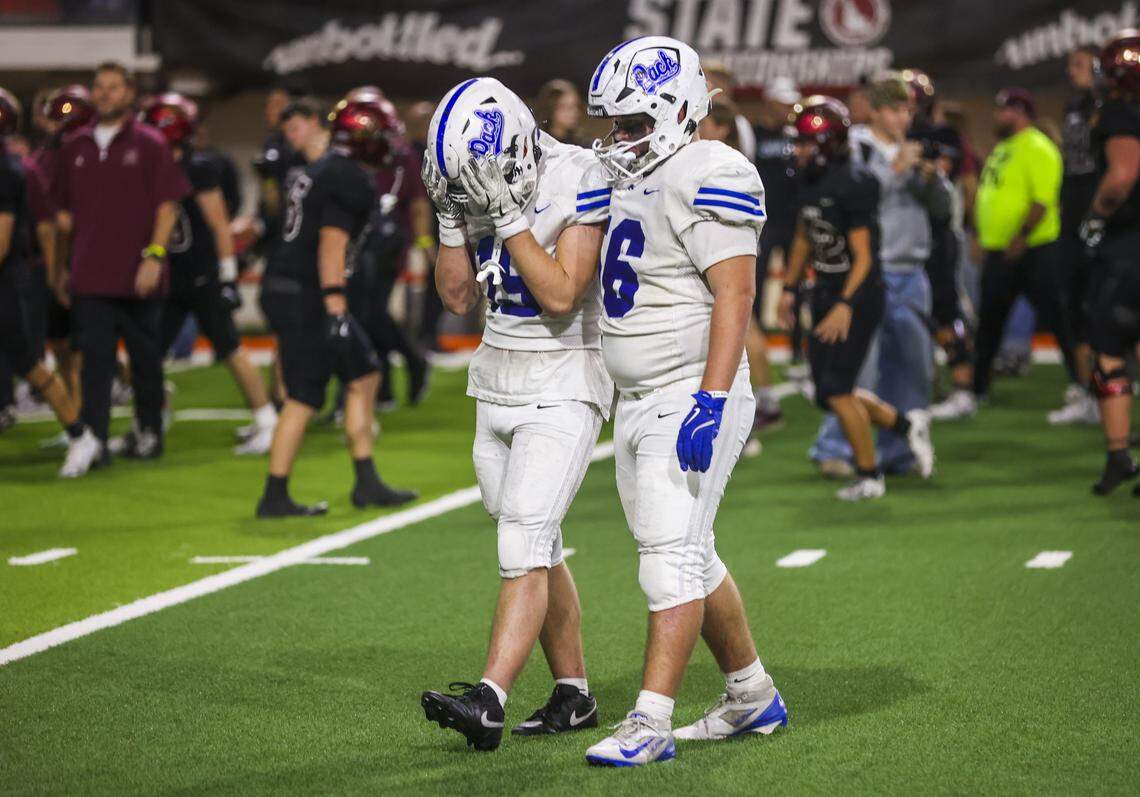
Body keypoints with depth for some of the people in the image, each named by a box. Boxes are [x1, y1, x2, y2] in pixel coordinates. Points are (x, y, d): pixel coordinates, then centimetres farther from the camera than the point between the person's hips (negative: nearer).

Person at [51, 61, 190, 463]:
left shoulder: (149, 144, -1)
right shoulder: (74, 147, 11)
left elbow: (167, 207, -3)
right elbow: (63, 210, 17)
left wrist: (154, 256, -13)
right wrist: (60, 265, 13)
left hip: (137, 277, -2)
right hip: (90, 276, 2)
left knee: (145, 358, 9)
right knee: (95, 360, -3)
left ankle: (148, 431, 24)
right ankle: (93, 438, -4)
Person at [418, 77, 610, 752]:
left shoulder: (579, 181, -17)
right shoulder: (479, 185, 4)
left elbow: (561, 296, -22)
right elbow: (460, 298, 9)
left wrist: (508, 213, -25)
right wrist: (453, 216, -4)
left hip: (564, 386, -7)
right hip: (499, 383, 7)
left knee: (524, 545, -15)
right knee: (538, 549, 11)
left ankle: (488, 702, -22)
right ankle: (574, 696, 21)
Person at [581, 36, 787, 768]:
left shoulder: (708, 179, -14)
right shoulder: (630, 178, 13)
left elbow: (735, 297, -20)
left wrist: (710, 403, -25)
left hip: (691, 402, -9)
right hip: (637, 405, 10)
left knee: (673, 558, -11)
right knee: (690, 559, 15)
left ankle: (650, 725, -12)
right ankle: (754, 698, 27)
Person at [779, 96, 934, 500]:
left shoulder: (852, 185, -20)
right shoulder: (809, 180, 6)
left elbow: (863, 257, -18)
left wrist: (845, 306, -25)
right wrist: (789, 288, 20)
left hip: (858, 295, -9)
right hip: (826, 292, 9)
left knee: (836, 388, -9)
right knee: (827, 393, 7)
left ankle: (869, 476, 4)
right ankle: (905, 424, 24)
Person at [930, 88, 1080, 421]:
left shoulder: (1036, 148, -12)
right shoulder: (1002, 149, 18)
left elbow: (1043, 200, -22)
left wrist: (1020, 238, -27)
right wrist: (983, 236, 19)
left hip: (1032, 252, -10)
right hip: (1000, 253, 10)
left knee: (1058, 319, -5)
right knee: (988, 326, 12)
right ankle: (971, 395, 18)